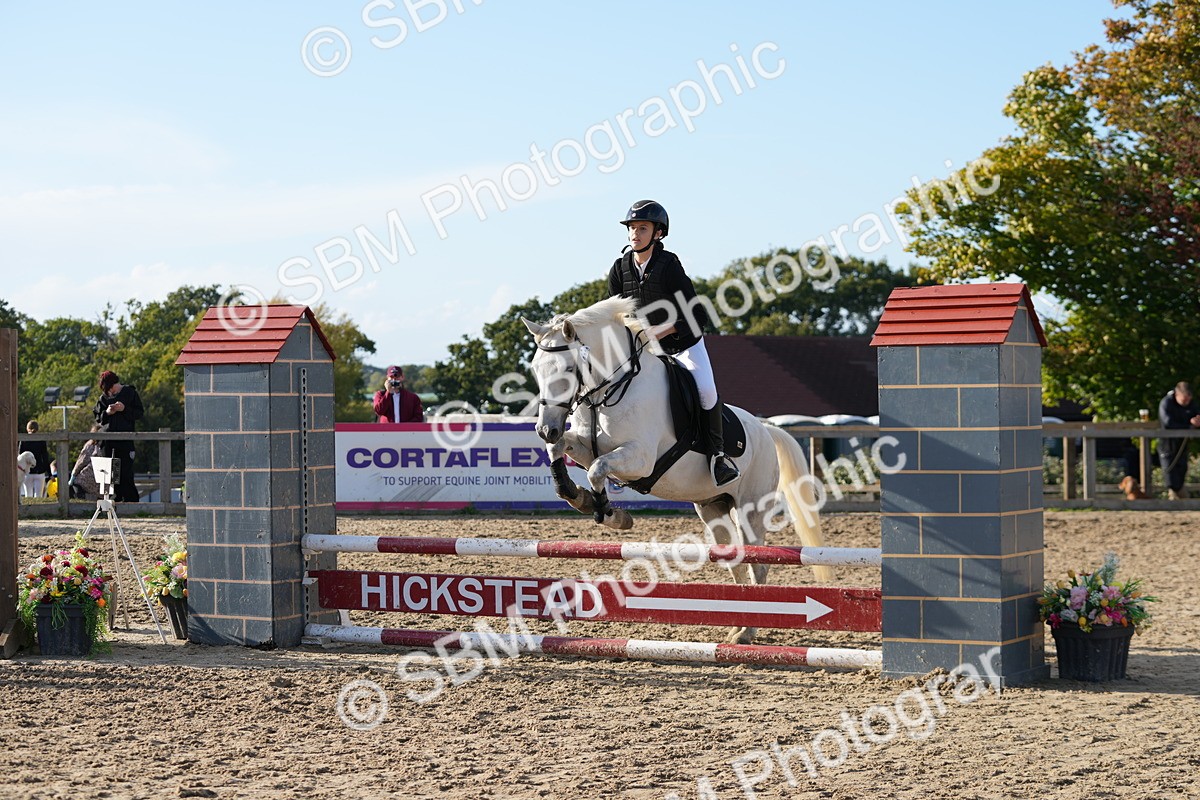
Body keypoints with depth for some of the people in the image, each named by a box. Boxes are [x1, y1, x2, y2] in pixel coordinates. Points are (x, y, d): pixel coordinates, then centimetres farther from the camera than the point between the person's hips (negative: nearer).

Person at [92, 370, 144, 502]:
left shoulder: (130, 393, 3)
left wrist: (124, 409, -14)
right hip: (107, 440, 3)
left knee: (126, 471, -8)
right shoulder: (103, 397, 10)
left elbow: (139, 413, 2)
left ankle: (131, 499, -4)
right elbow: (97, 418, 13)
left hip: (125, 438, -3)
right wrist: (107, 413, -7)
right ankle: (116, 499, 8)